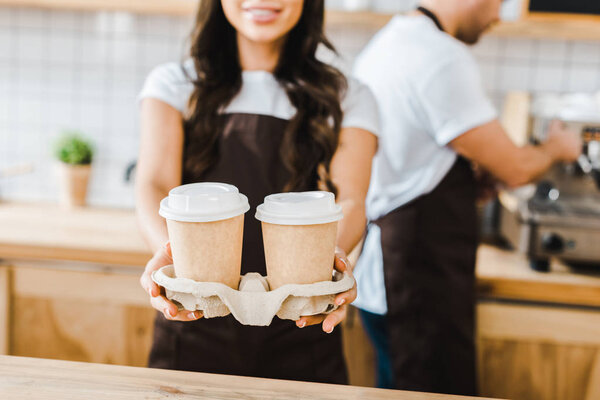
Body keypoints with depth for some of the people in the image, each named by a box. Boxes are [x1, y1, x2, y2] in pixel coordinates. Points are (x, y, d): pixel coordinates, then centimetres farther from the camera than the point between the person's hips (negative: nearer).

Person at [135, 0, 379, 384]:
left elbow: (350, 201, -10)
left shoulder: (347, 99, 5)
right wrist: (168, 247, -32)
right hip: (194, 328, 0)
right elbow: (154, 184, -10)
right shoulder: (174, 84, 6)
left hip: (301, 332, 0)